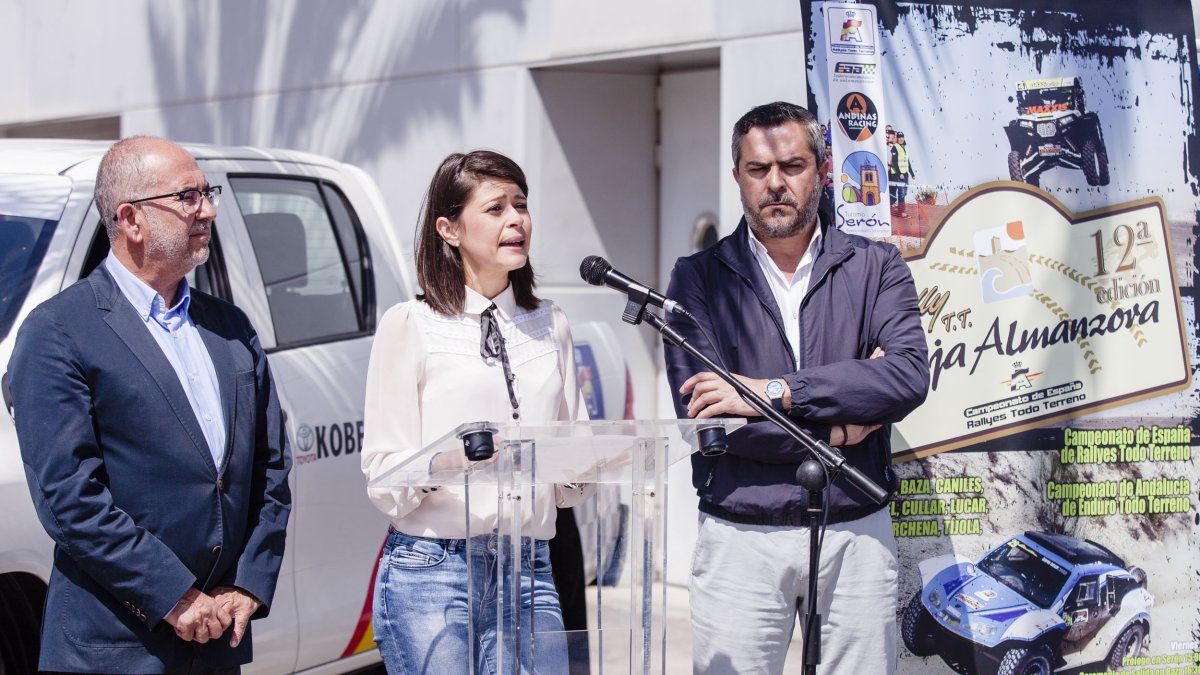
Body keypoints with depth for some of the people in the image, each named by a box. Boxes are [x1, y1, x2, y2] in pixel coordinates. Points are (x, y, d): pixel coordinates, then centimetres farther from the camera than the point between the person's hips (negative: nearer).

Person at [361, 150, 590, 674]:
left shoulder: (550, 326, 14)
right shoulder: (410, 325, 1)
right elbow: (383, 479, -5)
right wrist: (444, 460, -24)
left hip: (528, 571, 4)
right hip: (430, 571, -4)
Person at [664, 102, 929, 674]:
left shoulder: (875, 267, 7)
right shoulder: (699, 278, 4)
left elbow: (909, 376, -11)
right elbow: (699, 412, -9)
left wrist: (773, 390, -17)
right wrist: (837, 431, -9)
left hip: (856, 535, 1)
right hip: (740, 538, -1)